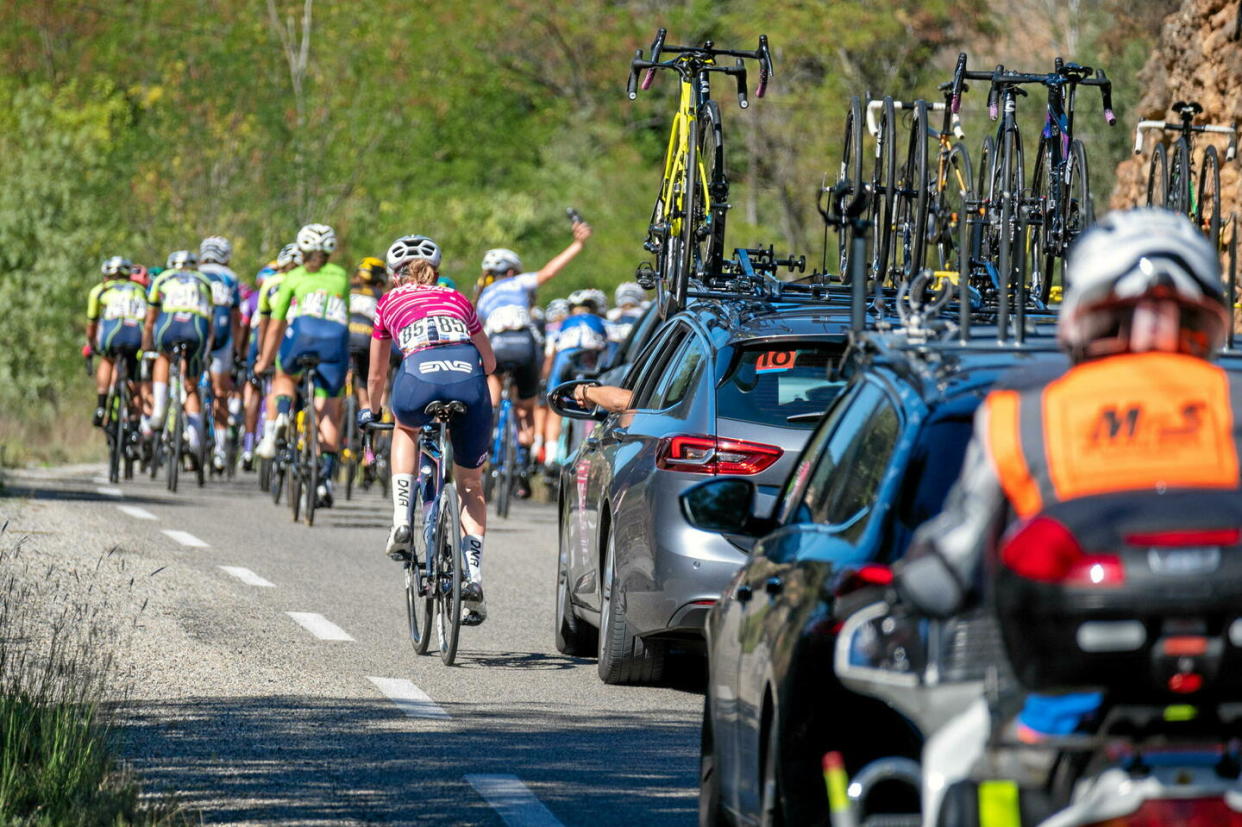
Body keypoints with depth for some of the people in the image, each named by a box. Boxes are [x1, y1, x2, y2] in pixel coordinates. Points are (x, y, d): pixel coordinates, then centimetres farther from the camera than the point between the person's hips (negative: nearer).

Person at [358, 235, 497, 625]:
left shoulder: (389, 303, 29)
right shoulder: (456, 300, 33)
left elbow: (376, 376, 38)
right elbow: (489, 361, 39)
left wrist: (370, 411, 58)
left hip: (420, 377, -1)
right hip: (468, 377, 2)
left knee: (406, 427, 37)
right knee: (471, 484, 20)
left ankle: (401, 521, 21)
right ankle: (473, 576, 4)